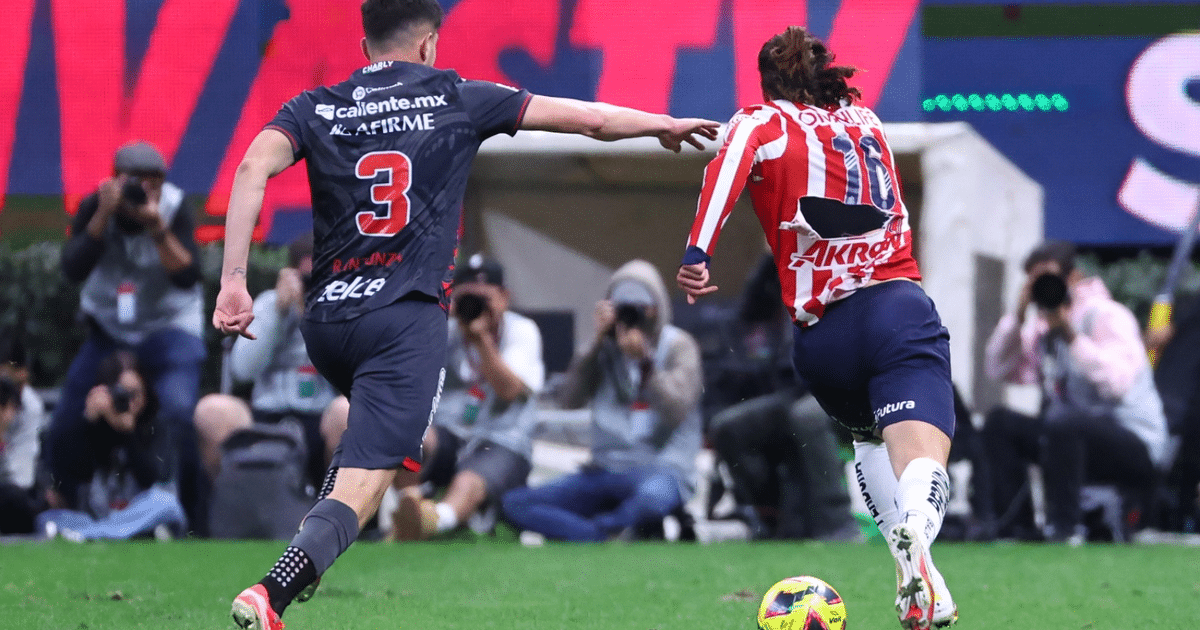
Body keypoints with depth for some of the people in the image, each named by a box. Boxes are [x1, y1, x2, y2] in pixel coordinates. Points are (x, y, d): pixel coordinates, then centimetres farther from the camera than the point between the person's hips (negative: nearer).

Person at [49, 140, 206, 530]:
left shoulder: (175, 209, -16)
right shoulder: (94, 207, -11)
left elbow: (187, 277, -25)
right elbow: (73, 270, -24)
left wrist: (157, 228, -36)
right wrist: (103, 217, -32)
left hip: (169, 329, -3)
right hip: (108, 333, 3)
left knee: (180, 414, -27)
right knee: (64, 425, -2)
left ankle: (187, 518, -13)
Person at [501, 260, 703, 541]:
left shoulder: (677, 346, 2)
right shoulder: (605, 349, 12)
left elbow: (676, 412, -14)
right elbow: (571, 399, -3)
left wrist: (644, 360, -23)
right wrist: (597, 344, -10)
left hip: (661, 468, -5)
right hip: (605, 470, 5)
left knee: (652, 497, -45)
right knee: (515, 503, -14)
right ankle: (608, 540, -26)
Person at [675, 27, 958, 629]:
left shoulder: (766, 122, 9)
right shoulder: (866, 121, 20)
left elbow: (733, 157, -13)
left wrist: (698, 251, -21)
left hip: (822, 335, 0)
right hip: (899, 307, 0)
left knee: (870, 437, 28)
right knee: (920, 464, -15)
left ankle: (921, 581, 13)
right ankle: (916, 522, -50)